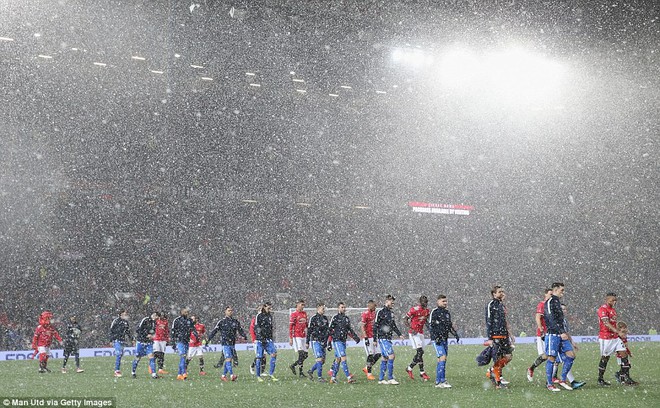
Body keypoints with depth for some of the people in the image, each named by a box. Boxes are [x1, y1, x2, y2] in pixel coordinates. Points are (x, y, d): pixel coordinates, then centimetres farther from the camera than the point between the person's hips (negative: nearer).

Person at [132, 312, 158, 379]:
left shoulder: (154, 322, 7)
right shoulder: (145, 320, -15)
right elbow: (138, 330, -18)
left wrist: (152, 335, -1)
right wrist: (147, 335, -16)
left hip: (149, 343, 5)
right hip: (141, 342, -5)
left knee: (151, 356, -9)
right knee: (137, 357, 5)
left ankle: (153, 374, -10)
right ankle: (133, 372, 25)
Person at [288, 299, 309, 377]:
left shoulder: (304, 313, 14)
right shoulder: (294, 314, -8)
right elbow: (290, 327, -10)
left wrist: (307, 335, 18)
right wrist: (290, 338, -13)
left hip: (303, 336, 8)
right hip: (297, 337, -8)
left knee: (305, 355, 6)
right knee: (301, 354, -12)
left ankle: (293, 365, 20)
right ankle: (300, 372, -1)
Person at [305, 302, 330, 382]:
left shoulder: (325, 318, 12)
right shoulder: (313, 318, -7)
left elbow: (327, 330, 19)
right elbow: (309, 330, -6)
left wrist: (326, 341, 14)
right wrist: (307, 342, -6)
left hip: (323, 342, 7)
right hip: (315, 341, -7)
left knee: (323, 360, 6)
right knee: (319, 359, -13)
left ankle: (310, 371, 24)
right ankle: (320, 377, -7)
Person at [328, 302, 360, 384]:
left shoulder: (347, 318, 13)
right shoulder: (335, 318, -7)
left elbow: (349, 330, 23)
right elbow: (329, 331, -6)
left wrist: (356, 337, 7)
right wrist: (329, 344, -8)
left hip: (343, 341, 7)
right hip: (337, 341, -7)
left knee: (338, 359, 10)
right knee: (343, 358, -14)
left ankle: (333, 377, 19)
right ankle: (349, 377, -19)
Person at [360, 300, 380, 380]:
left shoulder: (374, 313, 13)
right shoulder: (365, 314, -13)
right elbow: (362, 327, -15)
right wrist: (366, 338, -20)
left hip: (373, 337, 8)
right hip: (368, 337, -8)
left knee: (378, 354, 4)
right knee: (370, 355, -6)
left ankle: (367, 368, 18)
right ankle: (369, 374, 2)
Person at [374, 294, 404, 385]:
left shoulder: (390, 313, 14)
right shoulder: (381, 312, -10)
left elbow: (393, 325, 23)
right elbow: (375, 326, -9)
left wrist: (399, 334, 10)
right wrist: (375, 339, -10)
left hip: (388, 338, 9)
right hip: (383, 338, -9)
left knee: (385, 358, 10)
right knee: (391, 356, -14)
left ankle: (381, 379, 16)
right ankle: (390, 378, -11)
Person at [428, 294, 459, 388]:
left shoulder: (447, 312, 17)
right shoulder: (434, 312, -7)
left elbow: (450, 325, 27)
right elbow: (431, 326, -10)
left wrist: (455, 334, 15)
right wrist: (436, 338, -17)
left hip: (445, 339, 8)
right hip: (437, 339, -8)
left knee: (442, 360, 8)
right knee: (442, 358, -17)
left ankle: (440, 381, 13)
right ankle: (440, 381, -19)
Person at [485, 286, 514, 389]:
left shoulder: (501, 305, 17)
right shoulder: (491, 305, -7)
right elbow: (488, 322, -11)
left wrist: (509, 334, 21)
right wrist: (490, 338, -15)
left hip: (504, 335, 8)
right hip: (496, 336, -8)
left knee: (509, 356, 2)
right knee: (497, 359, -5)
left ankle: (493, 372, 19)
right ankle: (498, 382, 1)